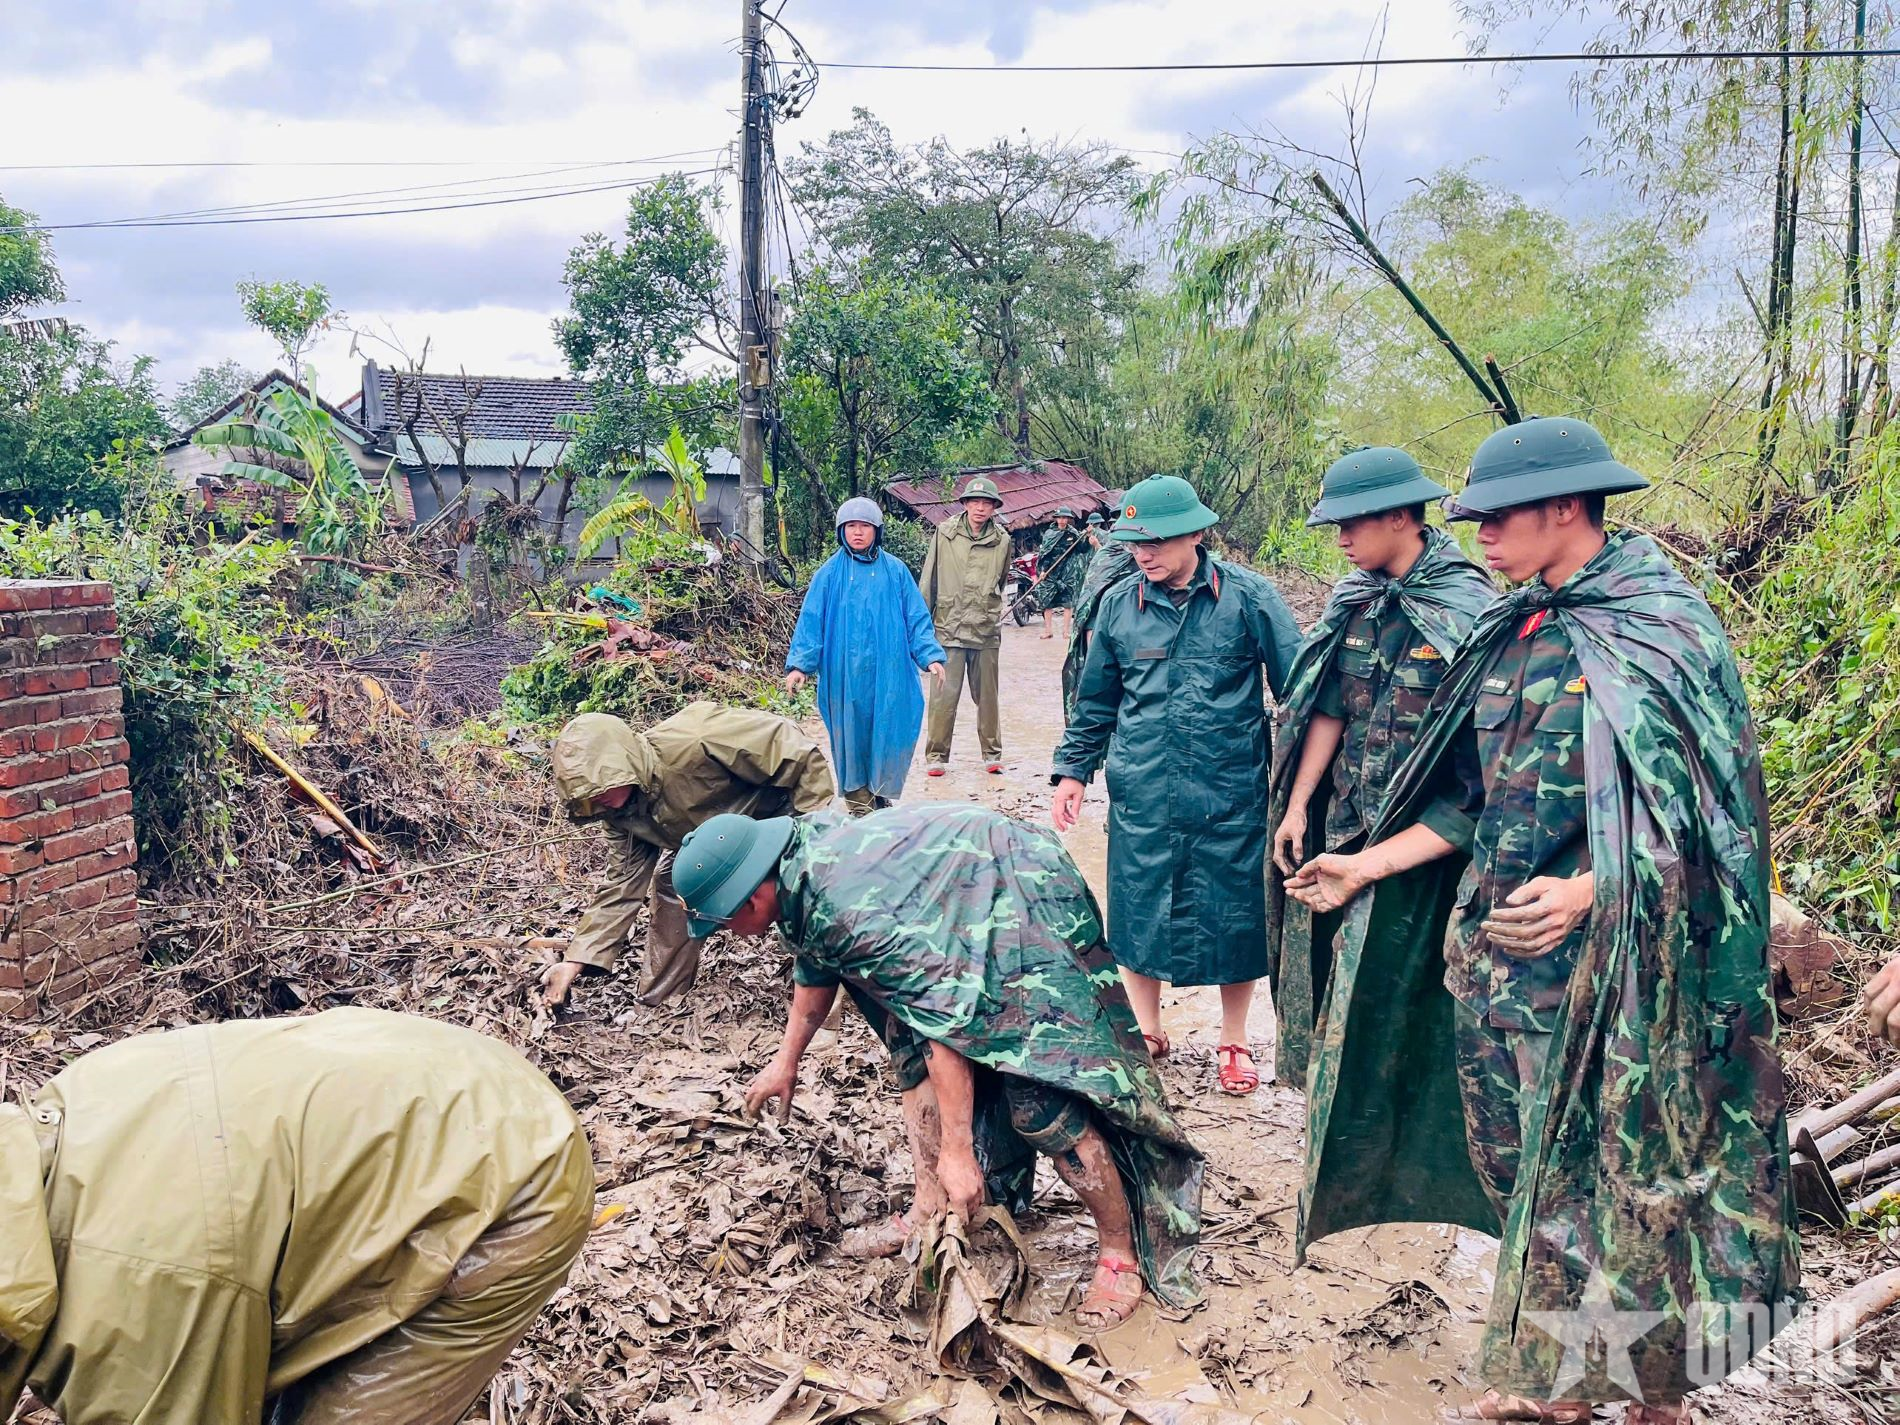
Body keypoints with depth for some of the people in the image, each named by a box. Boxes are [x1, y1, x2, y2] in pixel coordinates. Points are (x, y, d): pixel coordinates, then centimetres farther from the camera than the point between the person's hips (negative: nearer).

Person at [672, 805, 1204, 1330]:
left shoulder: (850, 908, -32)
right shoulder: (800, 856, -3)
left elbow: (947, 1016, -32)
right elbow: (815, 966, 17)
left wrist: (956, 1151, -28)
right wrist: (786, 1063, 25)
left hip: (1028, 901, -10)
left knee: (1040, 1097, -13)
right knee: (911, 1047, 7)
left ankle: (1122, 1256, 1)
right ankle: (930, 1210, 15)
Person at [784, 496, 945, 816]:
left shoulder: (894, 570, 5)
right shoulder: (830, 573, 2)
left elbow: (917, 618, 6)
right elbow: (811, 620, 0)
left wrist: (930, 655, -4)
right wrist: (799, 664, -8)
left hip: (888, 671, 1)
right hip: (845, 672, -1)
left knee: (891, 734, 0)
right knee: (851, 734, 5)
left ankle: (883, 795, 18)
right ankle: (858, 800, 19)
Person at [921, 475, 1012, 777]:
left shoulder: (1002, 540, 3)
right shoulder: (945, 534, -1)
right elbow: (929, 581, 4)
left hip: (987, 630, 2)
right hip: (948, 627, -2)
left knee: (987, 695, 11)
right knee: (944, 695, -2)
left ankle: (991, 753, 22)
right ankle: (935, 755, 7)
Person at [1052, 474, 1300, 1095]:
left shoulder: (1248, 596, -6)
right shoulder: (1119, 603, 3)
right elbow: (1095, 700, 13)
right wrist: (1072, 770, 9)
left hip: (1231, 793, -2)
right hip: (1140, 794, 2)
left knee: (1232, 917, 9)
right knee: (1137, 915, 10)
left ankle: (1233, 1041, 31)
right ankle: (1147, 1033, 32)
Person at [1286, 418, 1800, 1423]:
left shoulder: (1660, 631, -10)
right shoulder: (1510, 635, 9)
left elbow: (1698, 807, -13)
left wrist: (1591, 889, -27)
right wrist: (1364, 870, 9)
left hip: (1601, 953, -7)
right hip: (1490, 944, 7)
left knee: (1596, 1164, 2)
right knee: (1512, 1158, 14)